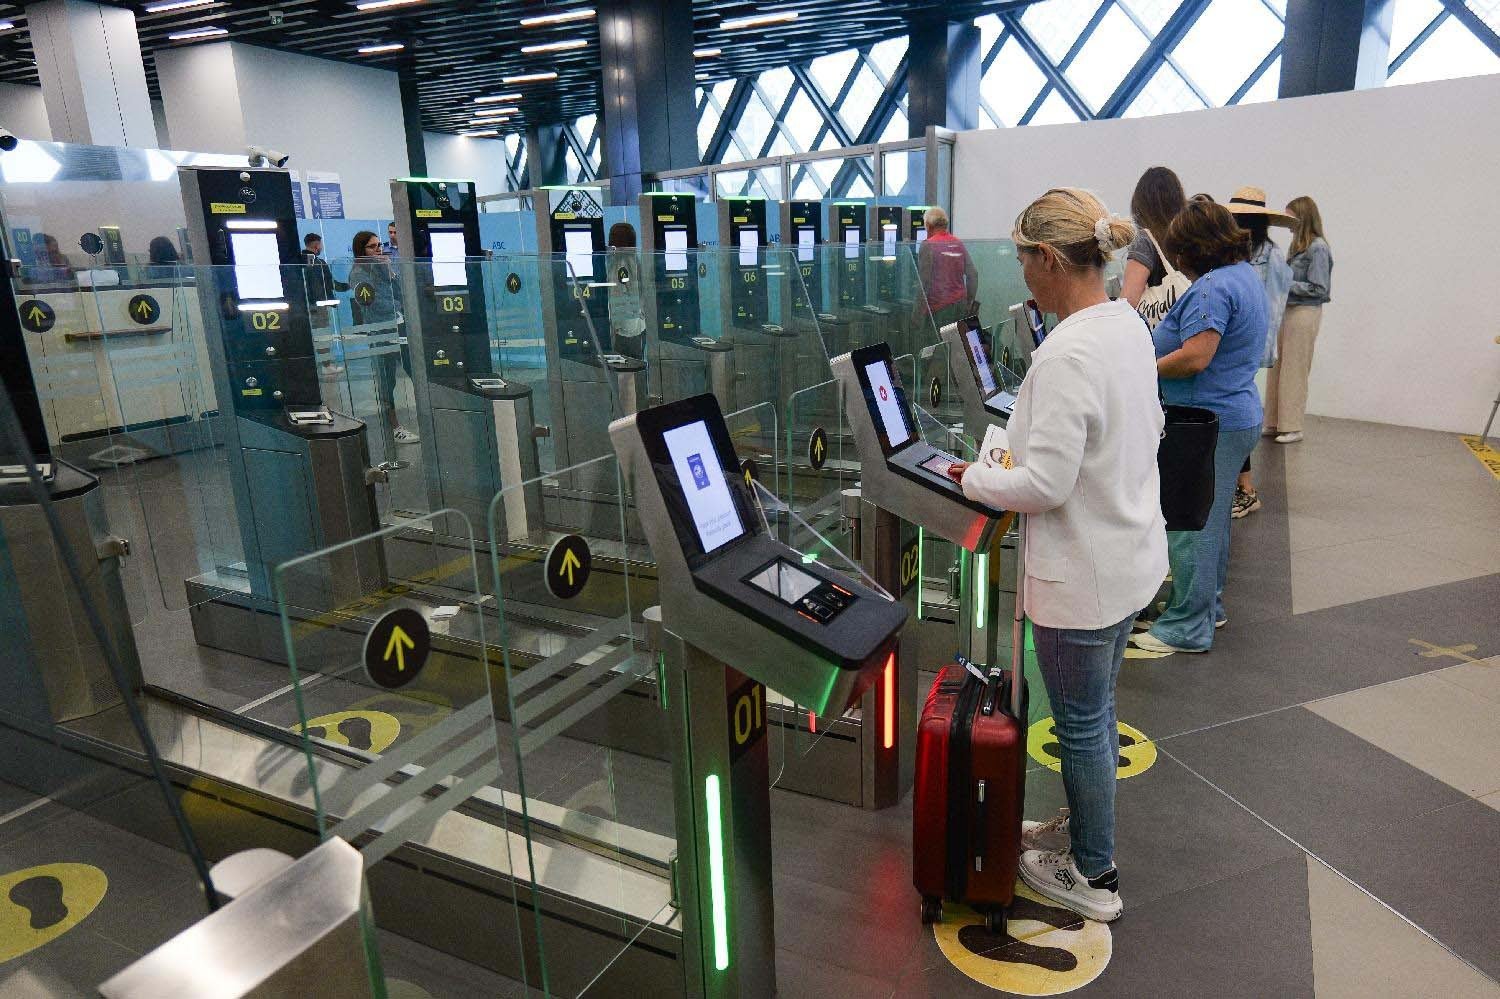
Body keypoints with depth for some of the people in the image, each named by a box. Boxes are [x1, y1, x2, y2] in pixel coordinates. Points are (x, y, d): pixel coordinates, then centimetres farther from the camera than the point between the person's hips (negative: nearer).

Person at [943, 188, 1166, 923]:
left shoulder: (1066, 353, -27)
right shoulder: (1128, 324, 3)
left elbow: (1044, 483, -28)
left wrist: (972, 480, -11)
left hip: (1083, 573, -9)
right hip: (1130, 554, 10)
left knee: (1081, 724, 10)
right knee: (1096, 708, 25)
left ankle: (1093, 877, 30)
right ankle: (1084, 827, 46)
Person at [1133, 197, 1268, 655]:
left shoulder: (1212, 287, -20)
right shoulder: (1247, 274, 14)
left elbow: (1194, 358, -27)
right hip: (1237, 415, 11)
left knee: (1189, 525, -3)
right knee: (1211, 521, 20)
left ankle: (1188, 627, 5)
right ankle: (1209, 606, 33)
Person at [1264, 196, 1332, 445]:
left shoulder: (1318, 248, -13)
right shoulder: (1297, 245, 11)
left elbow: (1318, 289, -15)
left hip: (1305, 313, -8)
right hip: (1287, 311, 8)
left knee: (1294, 371, -3)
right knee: (1278, 368, 10)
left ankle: (1292, 427, 5)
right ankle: (1277, 423, 18)